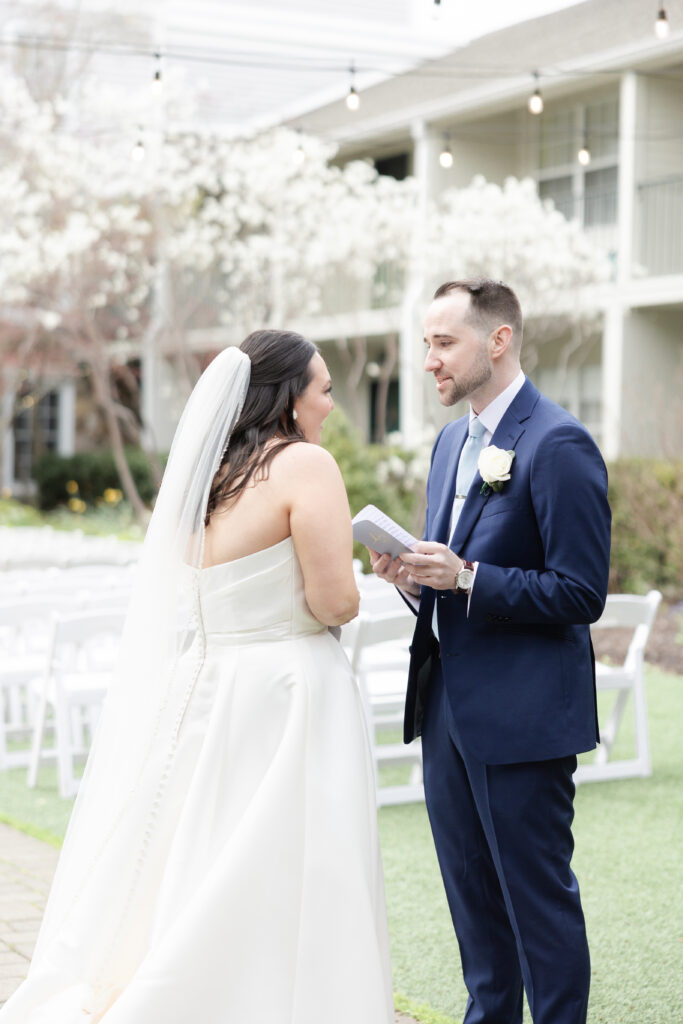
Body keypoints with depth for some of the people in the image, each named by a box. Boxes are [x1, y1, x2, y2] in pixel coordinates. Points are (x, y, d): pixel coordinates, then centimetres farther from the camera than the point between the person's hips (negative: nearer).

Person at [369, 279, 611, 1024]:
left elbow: (581, 594, -18)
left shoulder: (559, 445, -15)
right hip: (447, 705, 9)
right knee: (470, 889, 18)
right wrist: (414, 574, -2)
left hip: (521, 717, -9)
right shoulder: (451, 441, 13)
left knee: (537, 894, 2)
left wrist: (465, 578, -24)